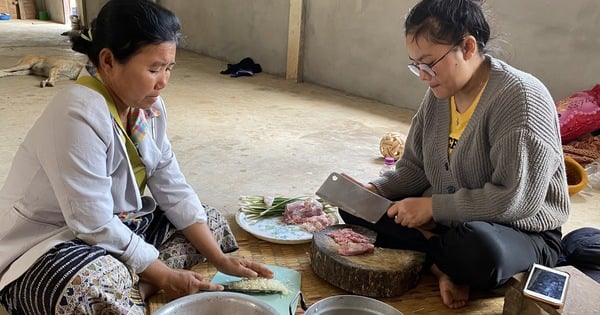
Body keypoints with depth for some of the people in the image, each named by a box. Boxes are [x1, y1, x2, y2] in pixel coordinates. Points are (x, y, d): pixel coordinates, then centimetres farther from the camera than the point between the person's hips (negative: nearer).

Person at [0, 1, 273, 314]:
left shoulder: (147, 105, -4)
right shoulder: (79, 115, -28)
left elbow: (173, 190, -2)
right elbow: (95, 227, -28)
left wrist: (221, 259, -7)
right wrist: (165, 277, -17)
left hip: (117, 224, 9)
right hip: (47, 242, -9)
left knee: (213, 221, 3)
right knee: (99, 287, -40)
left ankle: (130, 289, -12)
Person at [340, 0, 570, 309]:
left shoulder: (520, 97, -21)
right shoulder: (438, 93, 0)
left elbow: (517, 199, -26)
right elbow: (414, 167, 8)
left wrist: (433, 207, -24)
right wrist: (376, 189, -10)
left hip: (521, 233, -6)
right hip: (445, 220, 7)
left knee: (478, 250, -41)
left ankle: (428, 251, -7)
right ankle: (443, 264, -16)